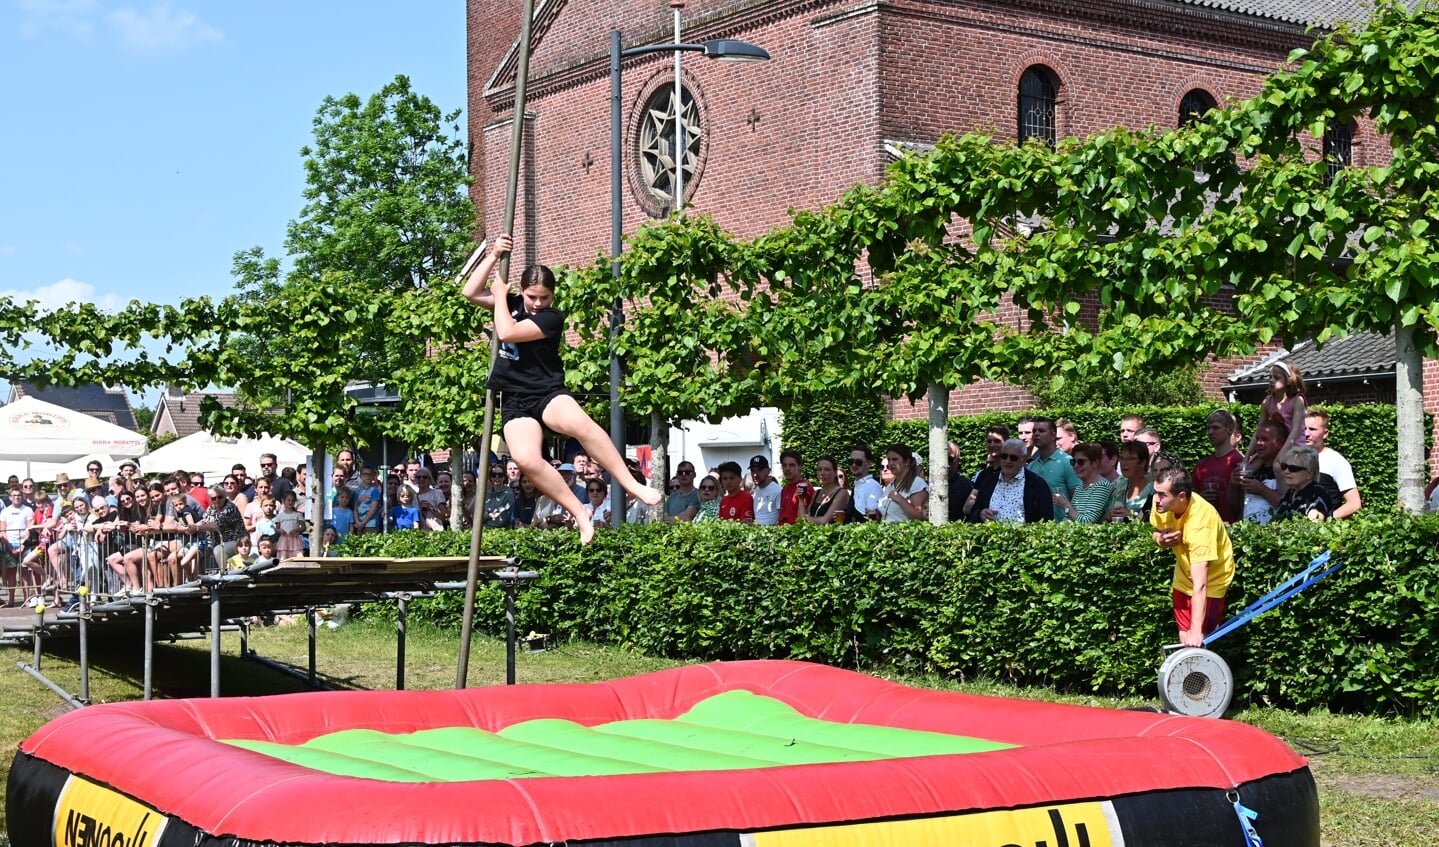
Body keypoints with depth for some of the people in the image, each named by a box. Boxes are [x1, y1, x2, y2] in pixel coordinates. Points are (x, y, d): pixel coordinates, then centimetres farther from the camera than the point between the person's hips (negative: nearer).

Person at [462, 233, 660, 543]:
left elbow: (507, 332, -16)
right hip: (515, 402, 4)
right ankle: (581, 515, -18)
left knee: (579, 422, -39)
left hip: (548, 393, -4)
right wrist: (494, 255, 2)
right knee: (526, 459, -27)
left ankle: (632, 485, -31)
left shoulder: (552, 318, -7)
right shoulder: (512, 305, 12)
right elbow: (470, 293, 10)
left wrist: (500, 295, -1)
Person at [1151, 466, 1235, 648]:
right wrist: (1161, 539, -22)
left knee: (1196, 643, -10)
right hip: (1183, 576, 7)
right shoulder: (1163, 503, -20)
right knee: (1184, 637, 15)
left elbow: (1199, 584, -44)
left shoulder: (1200, 523, -40)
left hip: (1211, 580, -7)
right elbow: (1157, 532, 4)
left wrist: (1196, 631, -49)